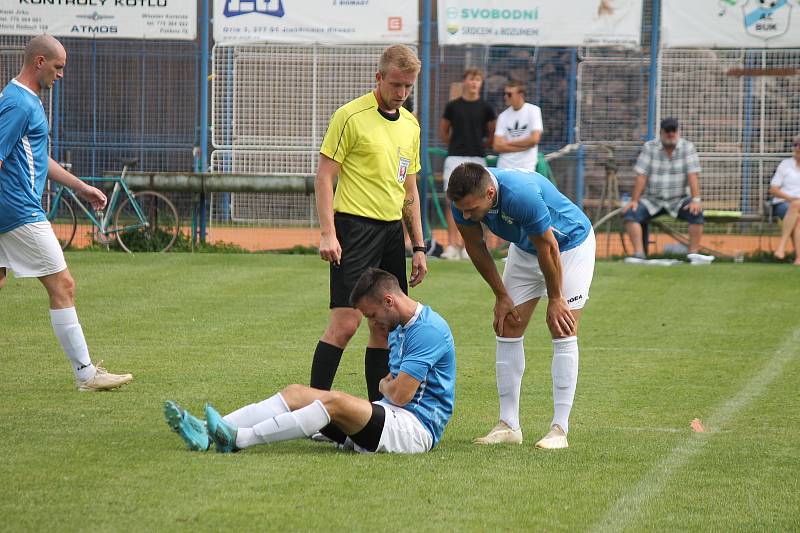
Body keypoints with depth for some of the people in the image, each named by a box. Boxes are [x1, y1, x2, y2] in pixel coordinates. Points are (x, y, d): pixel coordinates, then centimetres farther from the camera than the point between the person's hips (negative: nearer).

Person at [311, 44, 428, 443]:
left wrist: (418, 246, 18)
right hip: (356, 228, -7)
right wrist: (327, 233, -16)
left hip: (392, 231, 7)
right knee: (345, 322, -12)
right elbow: (324, 176, -8)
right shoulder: (350, 117, -6)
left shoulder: (410, 125, 16)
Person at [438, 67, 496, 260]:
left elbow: (494, 134, 13)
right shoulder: (452, 106, 6)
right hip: (454, 157, 0)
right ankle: (452, 244, -5)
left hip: (477, 158, 0)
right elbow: (443, 132, 16)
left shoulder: (485, 107, 5)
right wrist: (456, 144, 10)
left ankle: (467, 245, 4)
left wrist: (482, 145, 6)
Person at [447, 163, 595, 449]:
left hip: (570, 245, -6)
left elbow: (548, 248, -29)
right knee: (507, 328, 1)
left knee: (563, 332, -13)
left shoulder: (522, 195, -42)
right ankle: (509, 425, 5)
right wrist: (501, 295, -1)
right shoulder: (463, 200, -23)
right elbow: (476, 248, -5)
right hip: (524, 249, 6)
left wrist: (555, 299, -17)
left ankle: (560, 428, -13)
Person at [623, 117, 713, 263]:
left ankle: (693, 253, -28)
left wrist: (695, 200, -24)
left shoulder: (688, 148, -3)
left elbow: (692, 175, -12)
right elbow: (641, 176, -7)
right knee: (631, 213, -24)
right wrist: (634, 200, -15)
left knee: (696, 212, -29)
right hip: (652, 200, 1)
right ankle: (638, 254, -30)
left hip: (679, 200, -1)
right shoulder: (649, 147, -2)